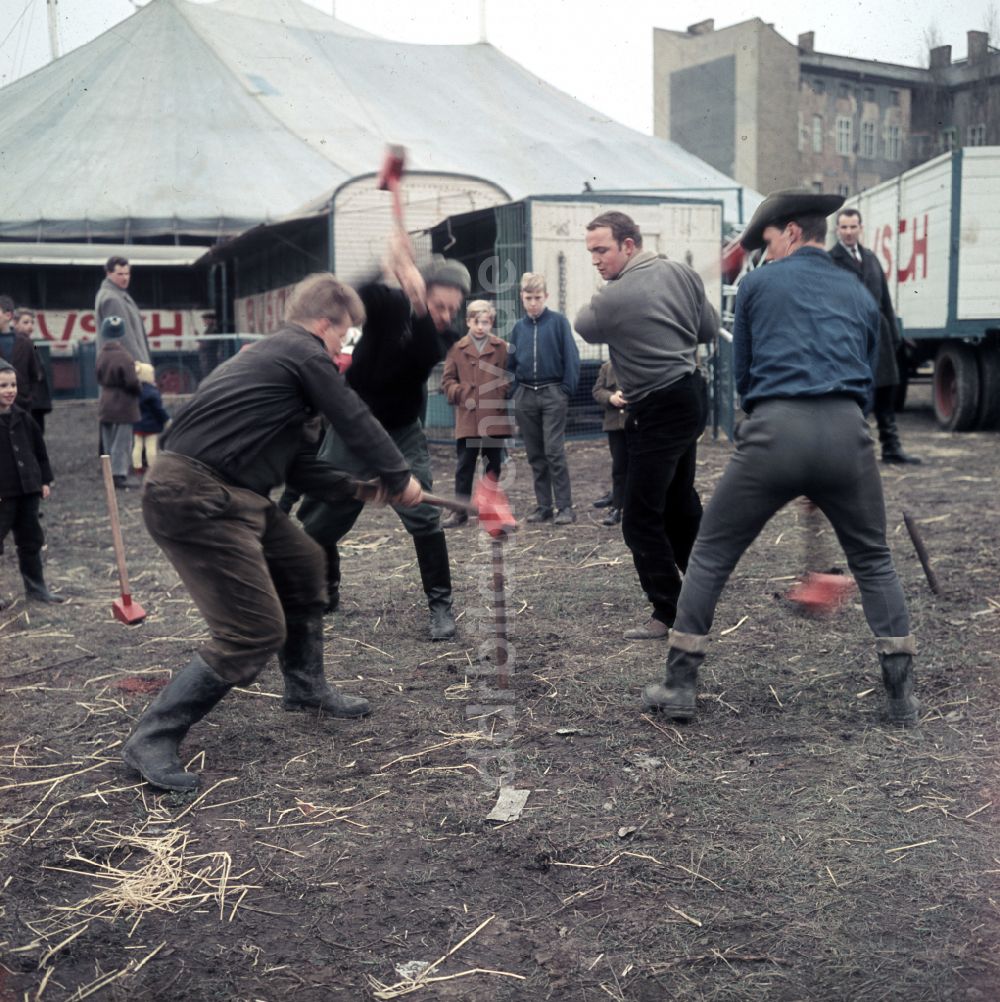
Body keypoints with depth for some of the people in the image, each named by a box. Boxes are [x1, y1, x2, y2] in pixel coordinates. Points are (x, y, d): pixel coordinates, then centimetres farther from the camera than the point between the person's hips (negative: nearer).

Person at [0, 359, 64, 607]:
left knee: (31, 540, 14)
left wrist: (45, 481, 12)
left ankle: (36, 587, 25)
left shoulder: (23, 418, 7)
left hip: (28, 490, 6)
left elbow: (40, 450, 15)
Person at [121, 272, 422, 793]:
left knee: (303, 562, 22)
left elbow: (284, 460, 24)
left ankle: (306, 686, 38)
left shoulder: (269, 353, 23)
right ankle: (152, 739, -1)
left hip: (225, 494, 10)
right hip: (196, 500, -10)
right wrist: (399, 477, 14)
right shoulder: (305, 353, -5)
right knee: (256, 631, -9)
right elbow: (356, 421, -2)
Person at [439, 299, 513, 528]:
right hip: (467, 417, 0)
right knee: (464, 465, 3)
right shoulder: (457, 349, 6)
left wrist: (503, 393, -8)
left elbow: (510, 378, 8)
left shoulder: (502, 348, 5)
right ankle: (460, 512, 9)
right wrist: (461, 394, -7)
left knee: (494, 464, 9)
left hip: (495, 417, 0)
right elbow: (447, 381, 8)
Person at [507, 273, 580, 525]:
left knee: (554, 451, -9)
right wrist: (511, 372, -2)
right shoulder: (519, 327, 11)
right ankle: (543, 505, 13)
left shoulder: (558, 322, -2)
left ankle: (565, 506, -5)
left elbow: (571, 357, -4)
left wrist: (568, 390, -10)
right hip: (525, 396, 5)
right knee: (535, 454, 7)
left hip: (553, 394, -5)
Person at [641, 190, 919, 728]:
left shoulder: (758, 284, 11)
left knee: (712, 555, 11)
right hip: (846, 431, 3)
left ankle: (678, 685, 12)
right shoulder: (861, 295, 20)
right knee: (873, 561, 19)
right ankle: (901, 693, 14)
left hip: (775, 427, -3)